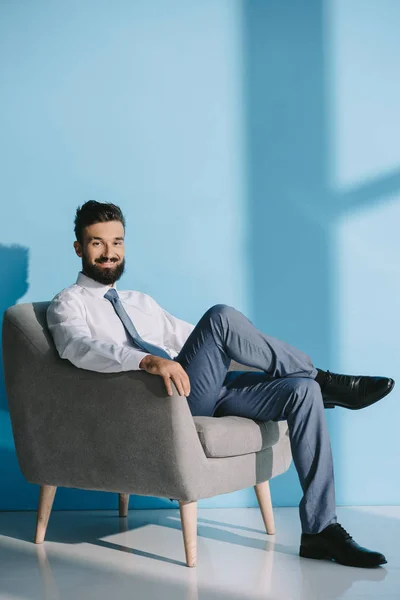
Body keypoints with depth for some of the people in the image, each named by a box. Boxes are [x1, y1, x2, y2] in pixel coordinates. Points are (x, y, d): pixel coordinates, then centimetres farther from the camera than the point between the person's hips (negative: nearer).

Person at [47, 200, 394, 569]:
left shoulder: (141, 303, 29)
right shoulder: (69, 303, 6)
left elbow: (187, 336, 29)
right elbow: (79, 347, -16)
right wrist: (148, 361, -34)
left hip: (201, 393, 7)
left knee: (301, 392, -12)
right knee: (221, 317, -27)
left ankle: (320, 529, -12)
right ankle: (325, 380, -8)